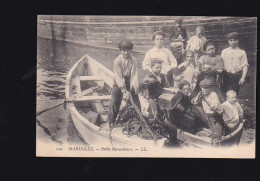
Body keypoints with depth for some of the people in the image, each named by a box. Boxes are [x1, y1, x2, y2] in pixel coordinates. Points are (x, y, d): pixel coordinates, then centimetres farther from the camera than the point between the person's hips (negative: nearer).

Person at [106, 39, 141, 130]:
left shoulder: (134, 60, -12)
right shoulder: (117, 61, -17)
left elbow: (134, 75, -17)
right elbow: (118, 77, -22)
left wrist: (136, 86, -33)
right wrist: (124, 90, -28)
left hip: (130, 83, 2)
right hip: (118, 84, -2)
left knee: (136, 102, 4)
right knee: (114, 102, -4)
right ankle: (109, 122, 10)